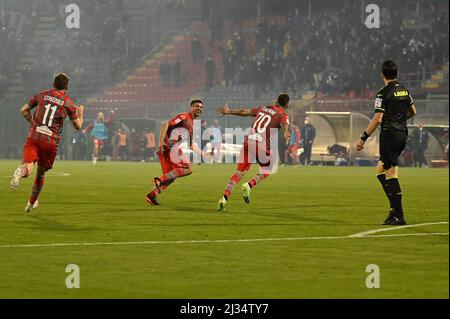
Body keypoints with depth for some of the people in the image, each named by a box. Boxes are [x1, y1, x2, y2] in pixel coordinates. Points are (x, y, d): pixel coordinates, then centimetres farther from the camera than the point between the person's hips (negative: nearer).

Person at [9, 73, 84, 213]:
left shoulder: (42, 95, 11)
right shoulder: (69, 103, 5)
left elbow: (24, 110, 12)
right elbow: (78, 126, 8)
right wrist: (81, 112, 26)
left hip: (33, 137, 0)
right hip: (51, 141, 0)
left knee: (28, 167, -14)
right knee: (41, 173, 19)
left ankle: (20, 171, -52)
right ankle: (31, 203, 32)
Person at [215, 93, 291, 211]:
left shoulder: (264, 108, 23)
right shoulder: (283, 115, 7)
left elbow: (246, 112, 28)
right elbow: (284, 124, -15)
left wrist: (229, 111, 41)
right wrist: (286, 134, -36)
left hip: (249, 140, 5)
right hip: (262, 143, -5)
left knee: (240, 172, 8)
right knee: (266, 171, 16)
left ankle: (225, 197, -6)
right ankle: (249, 185, -10)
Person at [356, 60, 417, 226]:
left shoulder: (384, 94, -12)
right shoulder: (404, 90, 10)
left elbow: (377, 119, -17)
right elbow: (413, 111, 22)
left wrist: (363, 138, -13)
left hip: (390, 134, -8)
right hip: (402, 133, 8)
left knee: (391, 174, -6)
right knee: (380, 170, 17)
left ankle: (398, 216, -7)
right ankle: (395, 208, 8)